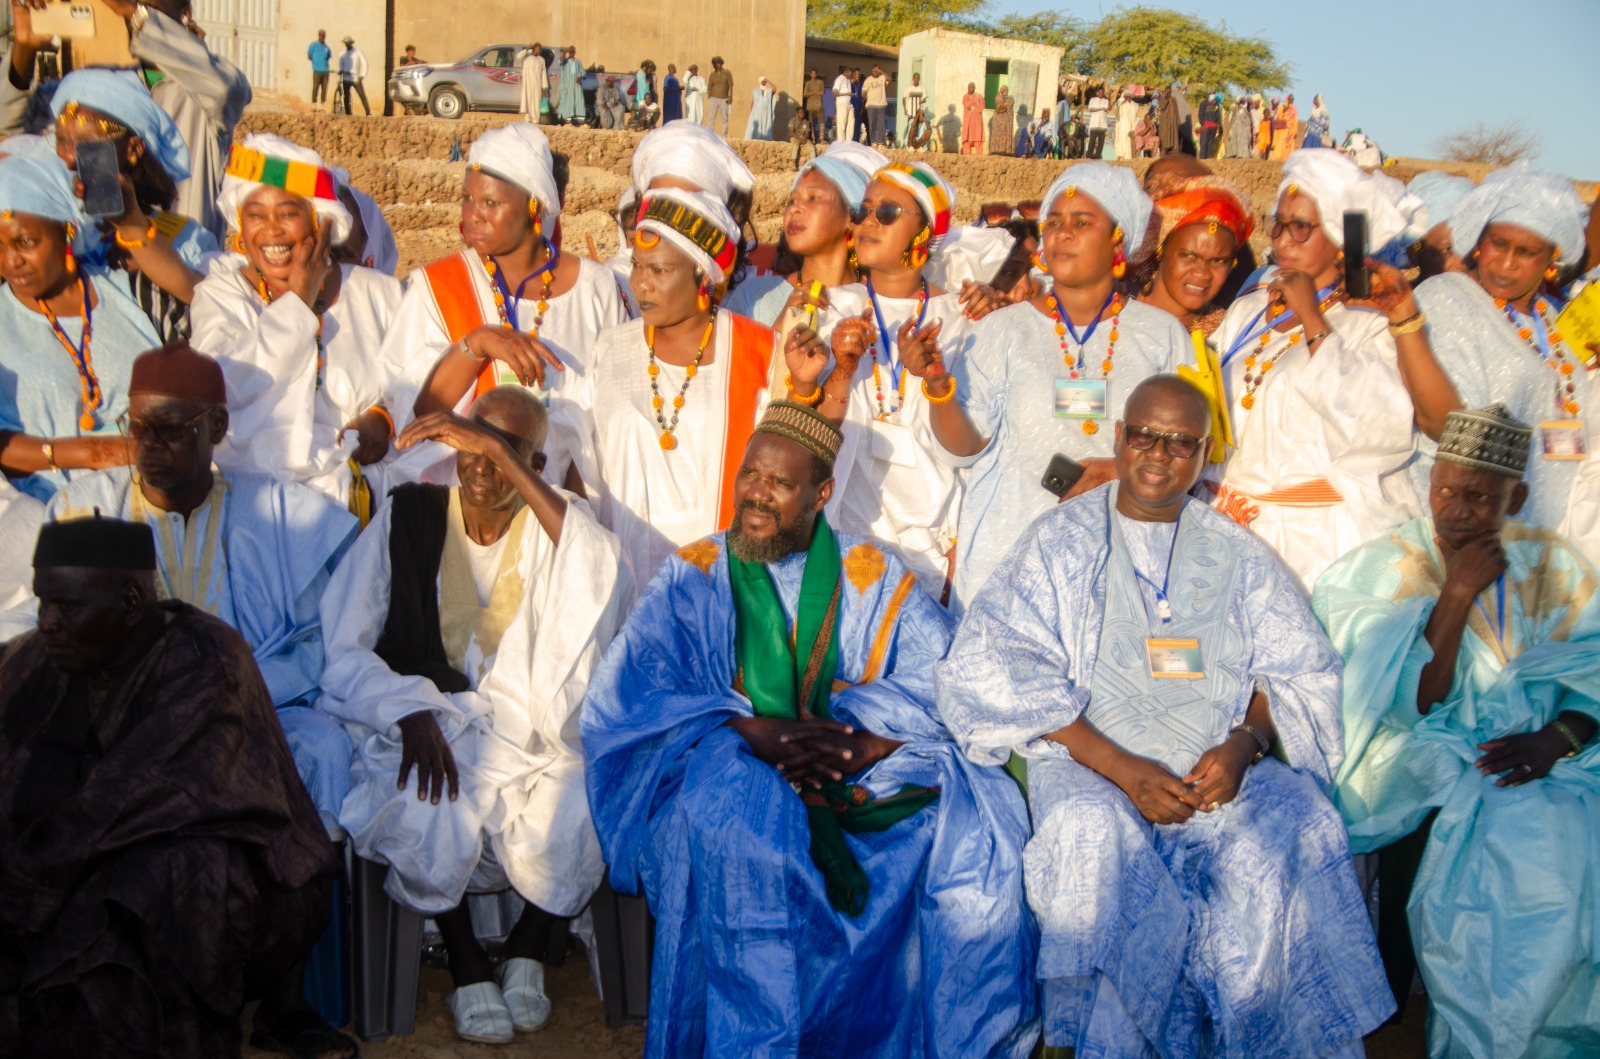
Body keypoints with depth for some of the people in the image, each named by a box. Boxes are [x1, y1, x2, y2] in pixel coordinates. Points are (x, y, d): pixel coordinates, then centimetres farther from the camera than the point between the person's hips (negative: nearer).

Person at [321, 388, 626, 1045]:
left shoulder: (551, 527, 7)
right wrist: (411, 712, -20)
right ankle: (467, 966, -6)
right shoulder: (408, 517, 5)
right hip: (424, 724, -1)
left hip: (530, 731, 1)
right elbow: (341, 650, 0)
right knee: (432, 809, -34)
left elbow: (600, 573, -20)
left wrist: (505, 456, -23)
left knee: (584, 814, -28)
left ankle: (531, 948, 3)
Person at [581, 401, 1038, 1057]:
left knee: (973, 817, -25)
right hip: (735, 780, -1)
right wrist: (753, 732, -21)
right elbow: (625, 693, -6)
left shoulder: (876, 579, 12)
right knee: (737, 826, -35)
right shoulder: (694, 577, 10)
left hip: (867, 776, 2)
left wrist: (867, 741, -23)